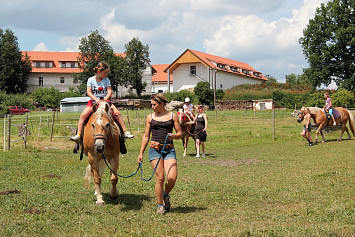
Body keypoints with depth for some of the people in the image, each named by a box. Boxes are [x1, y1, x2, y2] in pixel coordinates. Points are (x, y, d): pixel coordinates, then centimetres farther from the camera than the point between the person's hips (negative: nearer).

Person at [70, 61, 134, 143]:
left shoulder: (106, 80, 2)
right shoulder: (91, 80, -2)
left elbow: (109, 92, -4)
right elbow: (89, 92, -9)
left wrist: (105, 99, -24)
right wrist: (96, 99, -25)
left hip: (104, 100, 1)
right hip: (93, 101, -1)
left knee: (117, 113, -15)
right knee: (83, 115, -21)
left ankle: (125, 132, -7)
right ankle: (78, 135, -18)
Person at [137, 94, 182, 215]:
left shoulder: (173, 116, 9)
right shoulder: (150, 117, 10)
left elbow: (180, 133, 11)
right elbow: (146, 136, 14)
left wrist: (173, 136, -12)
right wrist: (141, 153, 10)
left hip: (169, 150, 0)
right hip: (155, 150, 0)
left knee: (172, 178, -13)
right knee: (160, 178, -6)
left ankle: (166, 194, 19)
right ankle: (160, 205, 8)